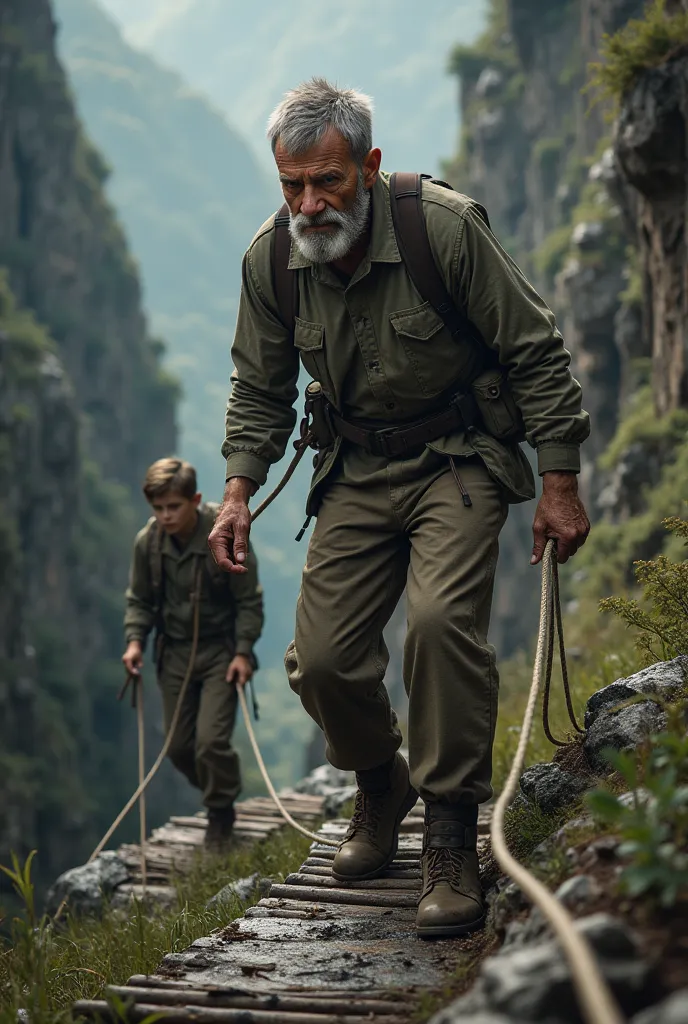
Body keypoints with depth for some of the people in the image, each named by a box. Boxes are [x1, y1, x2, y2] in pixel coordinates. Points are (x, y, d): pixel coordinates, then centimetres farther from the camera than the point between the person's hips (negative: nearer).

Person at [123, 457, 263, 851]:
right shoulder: (148, 542, -7)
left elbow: (249, 600, -9)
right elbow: (140, 600, 7)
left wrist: (243, 651, -15)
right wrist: (135, 640, -7)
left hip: (221, 650, -4)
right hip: (175, 652, 4)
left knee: (211, 740, -15)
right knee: (179, 746, 6)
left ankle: (221, 815, 9)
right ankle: (220, 800, 33)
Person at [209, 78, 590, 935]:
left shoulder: (445, 228, -21)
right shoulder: (270, 259, -8)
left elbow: (534, 355, -11)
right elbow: (260, 390, 9)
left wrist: (559, 486, -11)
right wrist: (238, 492, -3)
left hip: (459, 460, -4)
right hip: (357, 471, 4)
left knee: (441, 617, -29)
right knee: (320, 660, -5)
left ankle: (451, 840, -15)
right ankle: (381, 784, 28)